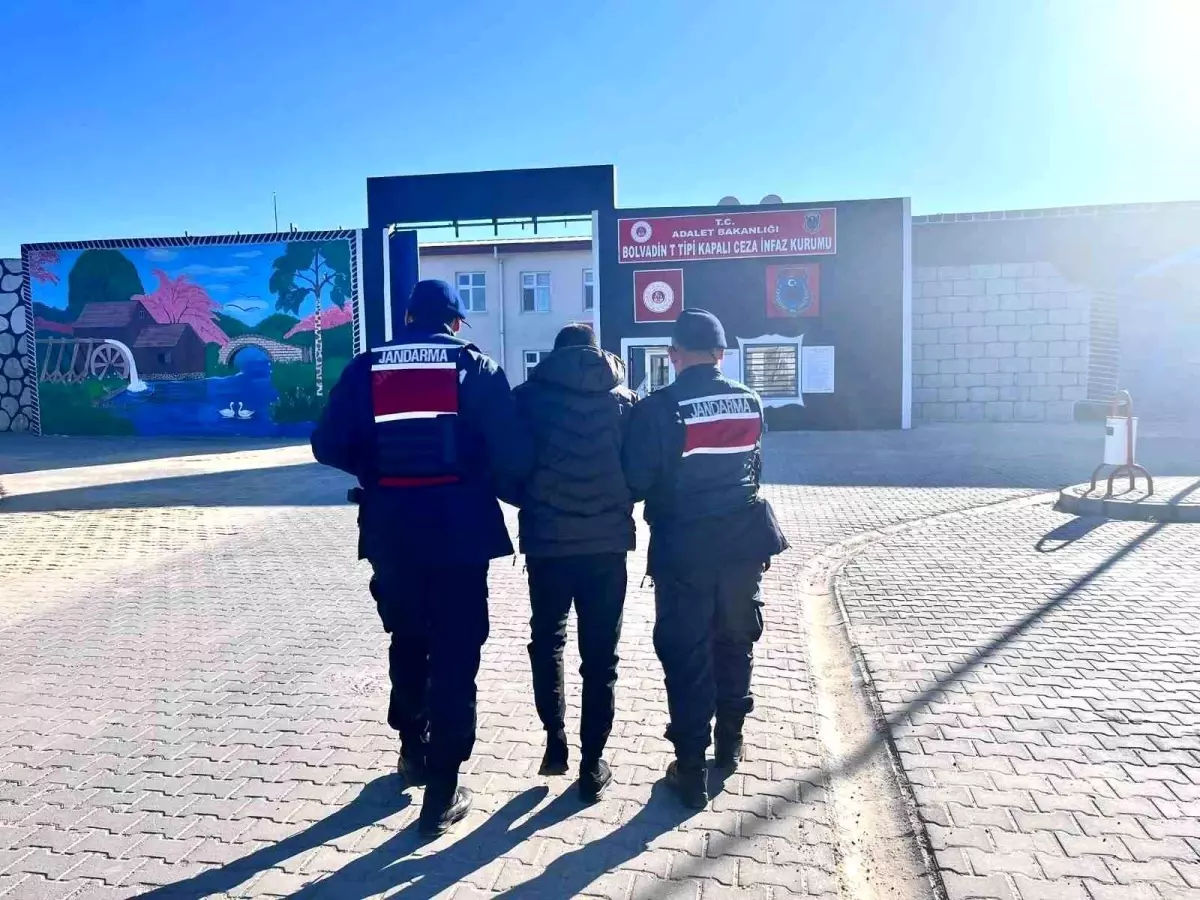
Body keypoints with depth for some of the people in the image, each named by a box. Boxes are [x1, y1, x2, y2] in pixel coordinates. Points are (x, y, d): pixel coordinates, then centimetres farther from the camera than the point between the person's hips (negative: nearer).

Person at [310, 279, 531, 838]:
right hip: (458, 532, -3)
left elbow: (329, 446, 0)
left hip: (392, 532, 3)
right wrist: (491, 485, 10)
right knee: (455, 657, 6)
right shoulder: (475, 367, -2)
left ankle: (413, 750, 40)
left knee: (407, 641, 23)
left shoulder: (367, 368, 4)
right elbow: (514, 455, -10)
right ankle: (441, 795, 12)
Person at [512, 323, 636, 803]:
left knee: (547, 641, 21)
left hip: (547, 541, 0)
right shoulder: (622, 399, 4)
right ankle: (592, 764, 15)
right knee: (600, 655, 10)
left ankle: (555, 741, 16)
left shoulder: (530, 395, 1)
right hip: (607, 542, 1)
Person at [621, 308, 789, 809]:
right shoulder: (749, 402, 1)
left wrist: (664, 493, 9)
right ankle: (730, 742, 35)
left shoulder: (656, 409, -14)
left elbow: (636, 483, -13)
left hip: (684, 547, -4)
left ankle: (691, 769, 12)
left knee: (686, 654, 5)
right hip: (742, 541, 4)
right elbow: (753, 467, 11)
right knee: (734, 642, 19)